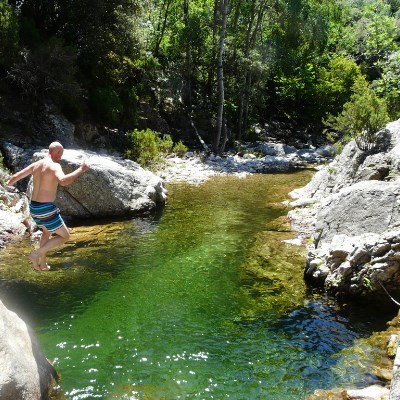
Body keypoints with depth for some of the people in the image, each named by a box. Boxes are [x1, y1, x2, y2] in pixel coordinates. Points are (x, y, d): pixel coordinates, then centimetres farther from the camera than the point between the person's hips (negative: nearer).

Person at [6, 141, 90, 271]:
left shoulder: (35, 165, 8)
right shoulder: (54, 166, -16)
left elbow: (16, 176, 18)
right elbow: (63, 181, -36)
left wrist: (9, 183, 40)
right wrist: (81, 170, -27)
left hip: (33, 207, 9)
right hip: (46, 209, -9)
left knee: (47, 232, 34)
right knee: (65, 236, 8)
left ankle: (43, 264, 36)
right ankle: (36, 254, -2)